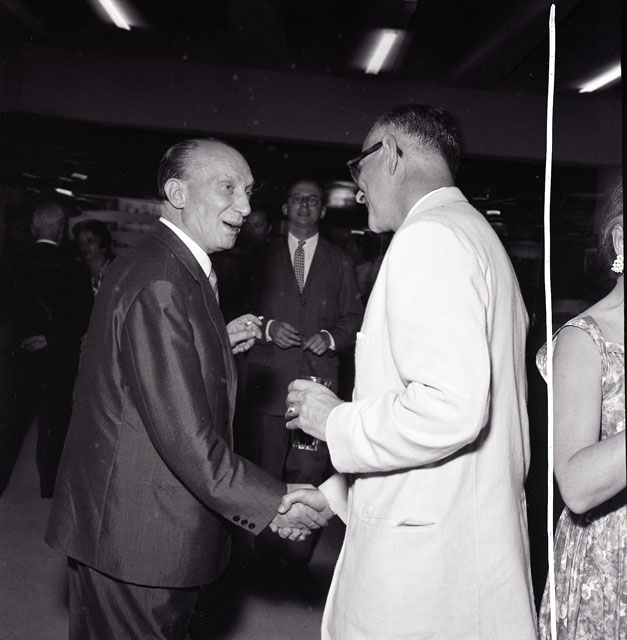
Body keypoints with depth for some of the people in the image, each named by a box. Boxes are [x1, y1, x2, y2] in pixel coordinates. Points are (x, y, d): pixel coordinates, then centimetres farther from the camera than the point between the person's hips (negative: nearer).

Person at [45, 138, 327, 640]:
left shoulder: (155, 266, 8)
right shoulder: (161, 285, -25)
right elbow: (187, 439, -28)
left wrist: (221, 345, 5)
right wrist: (272, 504, -19)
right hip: (139, 537, -10)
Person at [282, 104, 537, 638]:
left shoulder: (428, 238, -15)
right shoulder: (476, 233, 16)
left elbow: (450, 408, -28)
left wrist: (335, 422, -11)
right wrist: (338, 491, 16)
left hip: (425, 550, -9)